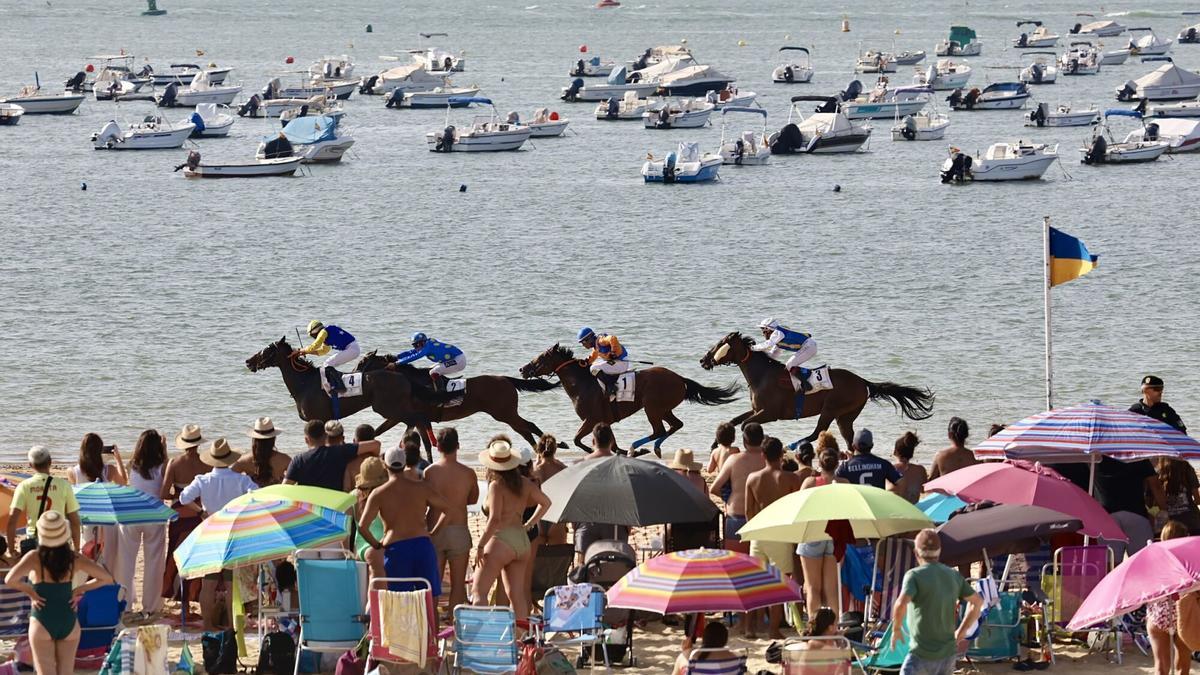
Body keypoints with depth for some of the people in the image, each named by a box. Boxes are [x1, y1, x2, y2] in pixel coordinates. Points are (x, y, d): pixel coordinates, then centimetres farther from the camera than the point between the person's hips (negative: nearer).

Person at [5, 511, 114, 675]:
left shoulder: (34, 558, -12)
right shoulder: (74, 559, -3)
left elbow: (9, 580, -26)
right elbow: (106, 578, 0)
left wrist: (29, 591, -9)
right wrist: (80, 589, 3)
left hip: (42, 624, -3)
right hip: (69, 622, 3)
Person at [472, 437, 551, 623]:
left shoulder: (497, 485, -11)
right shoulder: (524, 483, 9)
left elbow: (494, 519, -18)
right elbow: (545, 502, 21)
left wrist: (480, 545, -13)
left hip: (501, 540, -7)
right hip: (523, 540, 7)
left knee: (478, 592, -4)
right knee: (517, 594, 10)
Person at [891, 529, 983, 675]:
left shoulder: (914, 575, -11)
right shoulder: (954, 575, 8)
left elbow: (901, 604, -27)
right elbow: (977, 601, 16)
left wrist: (896, 629, -10)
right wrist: (962, 630, 21)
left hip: (922, 655, -6)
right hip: (948, 653, 6)